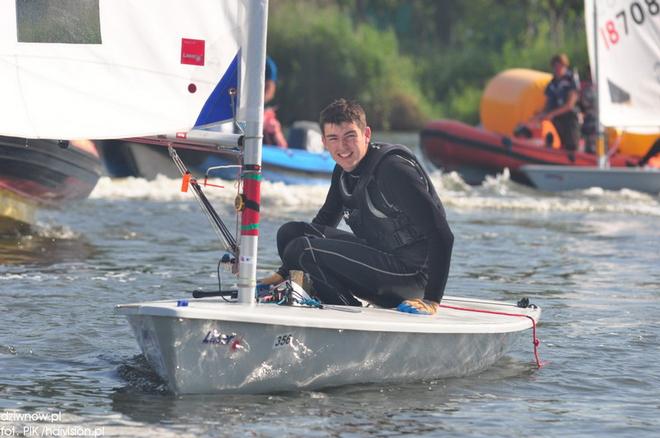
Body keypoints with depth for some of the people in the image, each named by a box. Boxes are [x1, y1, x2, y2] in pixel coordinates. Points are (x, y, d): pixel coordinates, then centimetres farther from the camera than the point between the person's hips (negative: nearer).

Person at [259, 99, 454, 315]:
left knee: (303, 249, -20)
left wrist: (432, 300, -27)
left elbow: (442, 235, -25)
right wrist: (283, 274, 19)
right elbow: (324, 222, 23)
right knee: (290, 232, 3)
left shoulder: (393, 168, -21)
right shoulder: (343, 171, 6)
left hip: (411, 274, -9)